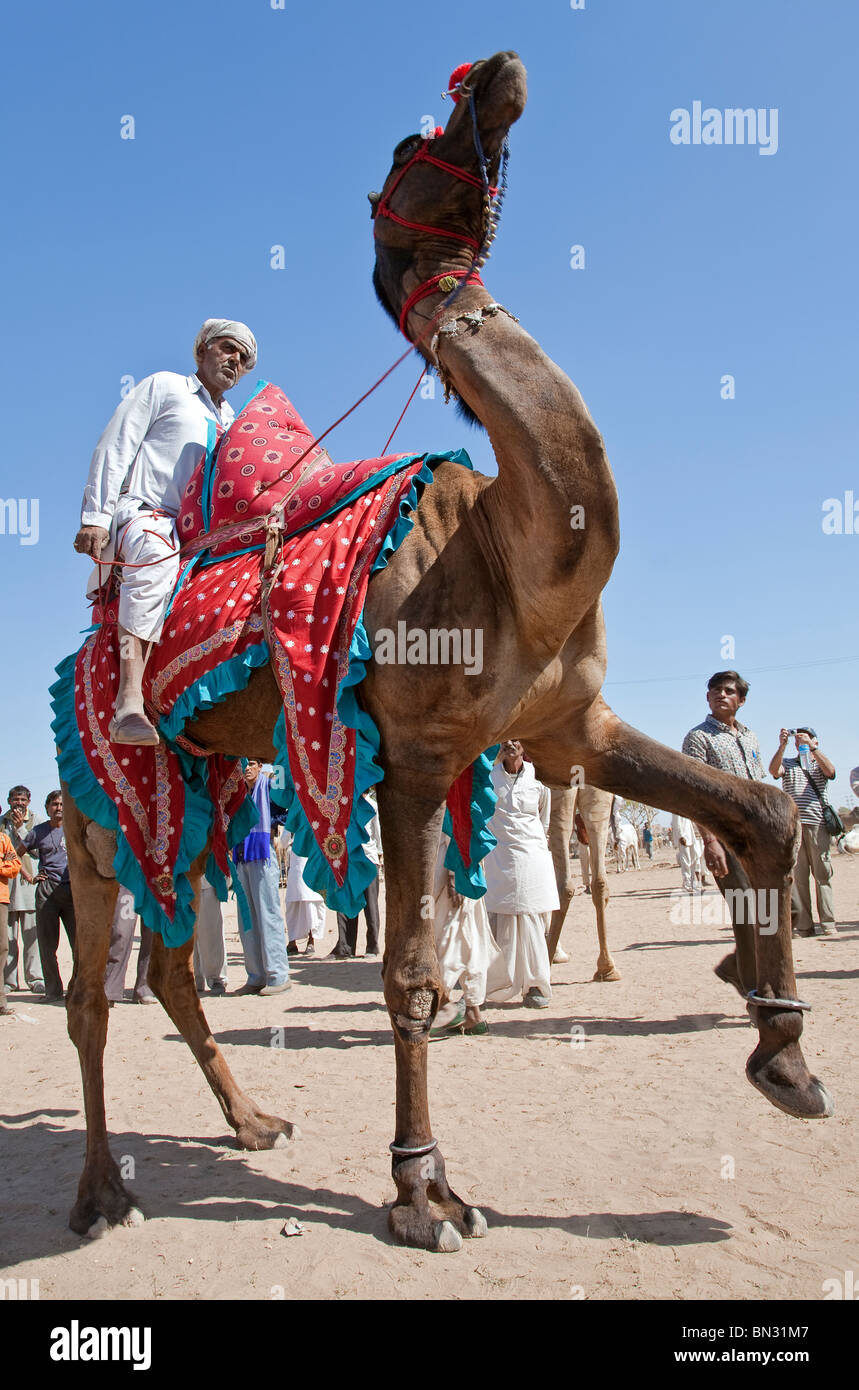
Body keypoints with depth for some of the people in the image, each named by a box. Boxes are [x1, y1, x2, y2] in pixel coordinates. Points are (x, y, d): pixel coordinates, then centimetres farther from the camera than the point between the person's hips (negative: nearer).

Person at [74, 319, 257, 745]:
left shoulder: (231, 422, 30)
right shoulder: (163, 386, 12)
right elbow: (114, 448, 2)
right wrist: (95, 517, -10)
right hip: (139, 514, -7)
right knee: (157, 552, -40)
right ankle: (129, 702, -54)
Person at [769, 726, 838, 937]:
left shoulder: (820, 764, 18)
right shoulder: (788, 764, 20)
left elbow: (830, 771, -6)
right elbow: (774, 771, -1)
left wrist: (811, 746, -13)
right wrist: (782, 745, -13)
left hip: (817, 823, -1)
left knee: (822, 873, -4)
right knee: (796, 874, -4)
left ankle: (828, 923, -1)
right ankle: (802, 924, -3)